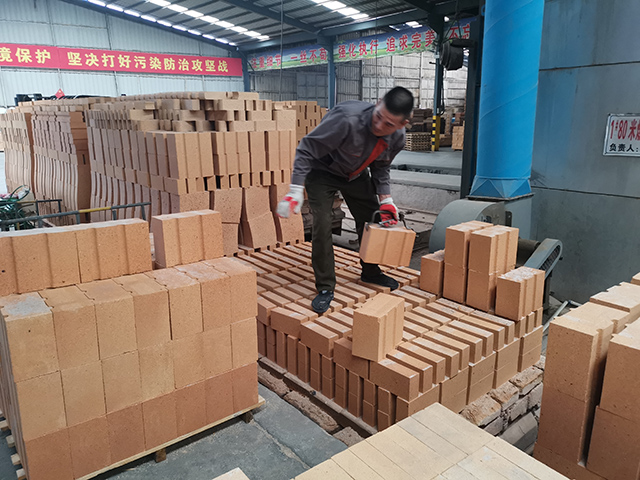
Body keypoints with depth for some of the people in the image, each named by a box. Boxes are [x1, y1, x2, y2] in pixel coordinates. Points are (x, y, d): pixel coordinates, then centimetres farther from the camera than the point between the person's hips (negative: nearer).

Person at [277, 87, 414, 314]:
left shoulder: (397, 137, -18)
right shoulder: (347, 118, -40)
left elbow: (381, 167, 2)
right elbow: (307, 149, -32)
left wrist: (386, 199, -9)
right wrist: (295, 191, -36)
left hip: (356, 175, 6)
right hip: (322, 171, -5)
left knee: (373, 221, 7)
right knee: (322, 226, -16)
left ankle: (371, 272, 34)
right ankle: (325, 287, 0)